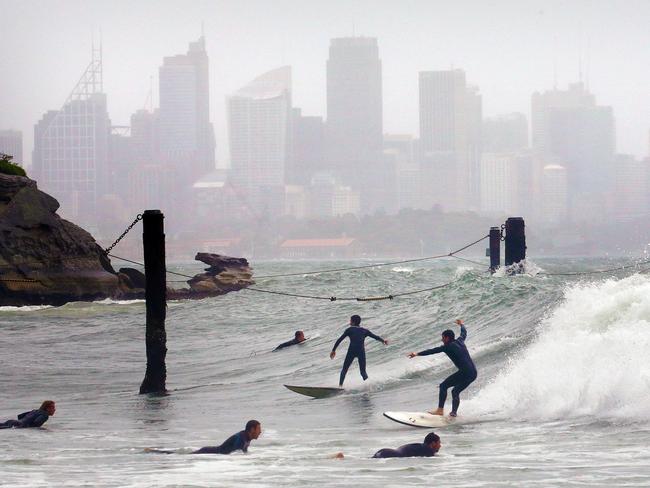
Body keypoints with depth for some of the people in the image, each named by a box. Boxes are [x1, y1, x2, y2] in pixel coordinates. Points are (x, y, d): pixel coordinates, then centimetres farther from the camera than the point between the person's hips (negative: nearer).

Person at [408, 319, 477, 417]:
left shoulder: (448, 346, -5)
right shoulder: (460, 341, 17)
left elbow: (433, 351, -11)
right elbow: (464, 333, 39)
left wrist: (417, 354, -13)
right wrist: (461, 325, 60)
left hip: (464, 373, -8)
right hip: (473, 373, 8)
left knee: (443, 386, -1)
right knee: (455, 392, 21)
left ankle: (440, 410, -7)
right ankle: (454, 412, 12)